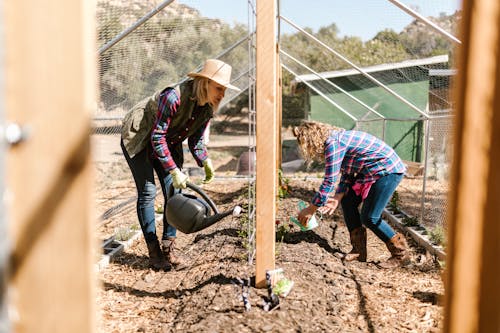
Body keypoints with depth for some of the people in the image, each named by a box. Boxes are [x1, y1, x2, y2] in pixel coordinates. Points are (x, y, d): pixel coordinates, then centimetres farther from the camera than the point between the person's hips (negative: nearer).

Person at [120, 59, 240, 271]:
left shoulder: (209, 108, -11)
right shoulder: (174, 97, -34)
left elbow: (196, 140, 0)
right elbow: (157, 137, -31)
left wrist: (205, 162, -18)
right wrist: (174, 171, -34)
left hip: (168, 143, 7)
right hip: (138, 137, -7)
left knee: (174, 193, -1)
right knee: (147, 191, -11)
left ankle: (168, 247, 9)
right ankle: (154, 253, -4)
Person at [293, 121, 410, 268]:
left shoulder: (333, 143, -23)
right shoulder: (336, 139, 8)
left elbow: (329, 181, -22)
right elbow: (346, 173, 11)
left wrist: (310, 209, -15)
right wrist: (338, 197, -2)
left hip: (388, 170, -10)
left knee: (369, 218, -9)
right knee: (347, 202, 7)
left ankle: (401, 254, 8)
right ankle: (359, 251, 14)